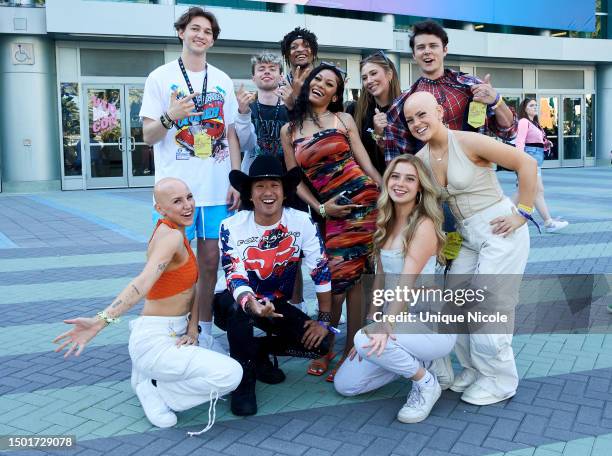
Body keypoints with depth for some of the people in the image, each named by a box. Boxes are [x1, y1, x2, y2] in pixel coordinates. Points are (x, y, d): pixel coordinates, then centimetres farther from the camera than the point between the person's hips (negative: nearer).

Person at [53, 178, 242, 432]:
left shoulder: (175, 231, 8)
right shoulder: (172, 236, -21)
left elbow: (192, 284, 6)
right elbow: (142, 283, -37)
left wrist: (192, 327, -6)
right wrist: (102, 320, -51)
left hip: (174, 333, 9)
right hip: (155, 341, -9)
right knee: (231, 374, -22)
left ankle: (149, 376, 15)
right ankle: (154, 390, -3)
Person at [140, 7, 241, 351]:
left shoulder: (223, 81, 12)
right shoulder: (161, 77, 2)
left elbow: (231, 135, 13)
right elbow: (148, 136, -1)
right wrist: (170, 118, -21)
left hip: (217, 190, 3)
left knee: (210, 262, 8)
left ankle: (205, 332, 20)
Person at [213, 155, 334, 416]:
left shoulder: (302, 223, -14)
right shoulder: (232, 227, -19)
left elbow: (321, 273, -10)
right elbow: (235, 277, -29)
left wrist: (324, 320, -11)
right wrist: (252, 305, -50)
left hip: (277, 305, 3)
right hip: (236, 304, -2)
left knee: (319, 344, -18)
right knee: (238, 305, -38)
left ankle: (259, 352, 9)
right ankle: (244, 379, -15)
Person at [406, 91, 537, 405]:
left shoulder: (468, 142, -16)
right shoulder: (421, 159, 3)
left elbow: (526, 163, -14)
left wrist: (522, 213, -13)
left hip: (500, 230, -7)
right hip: (467, 237, 7)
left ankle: (499, 381, 16)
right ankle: (474, 370, 27)